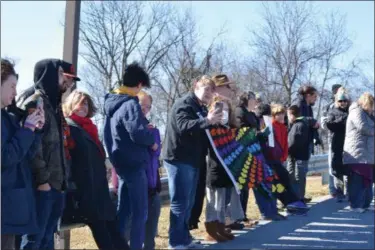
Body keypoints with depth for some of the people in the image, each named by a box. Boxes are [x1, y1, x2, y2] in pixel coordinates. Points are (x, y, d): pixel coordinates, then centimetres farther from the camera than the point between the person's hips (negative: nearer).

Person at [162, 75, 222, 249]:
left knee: (188, 202, 14)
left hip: (192, 160, 10)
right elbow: (183, 126, -29)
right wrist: (207, 120, -38)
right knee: (180, 202, -8)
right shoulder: (184, 104, -11)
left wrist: (213, 123, 7)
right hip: (179, 159, -10)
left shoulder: (199, 108, 20)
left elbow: (201, 132, 23)